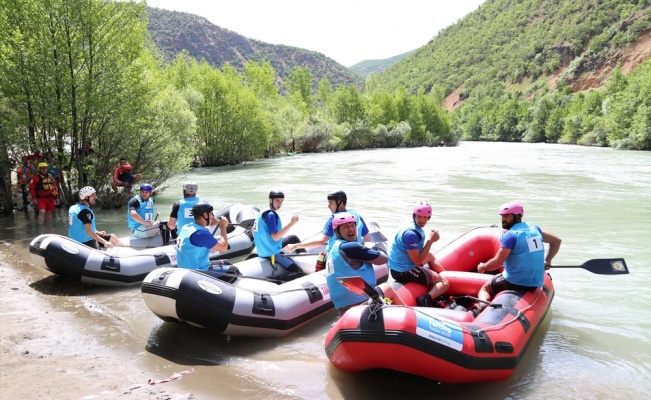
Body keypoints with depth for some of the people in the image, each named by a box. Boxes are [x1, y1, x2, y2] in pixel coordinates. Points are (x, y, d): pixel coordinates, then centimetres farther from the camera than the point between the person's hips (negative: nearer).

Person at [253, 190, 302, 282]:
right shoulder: (271, 215, -22)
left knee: (294, 238, 28)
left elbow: (253, 230, 17)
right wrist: (291, 223, -30)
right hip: (272, 253, -10)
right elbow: (275, 237, -29)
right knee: (299, 272, -15)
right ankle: (273, 279, -19)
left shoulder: (263, 212, 7)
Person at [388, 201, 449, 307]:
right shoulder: (411, 233, -26)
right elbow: (418, 261, -24)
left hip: (398, 266, 10)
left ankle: (445, 275, 40)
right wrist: (430, 241, -21)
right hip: (404, 272, -10)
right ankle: (427, 299, -25)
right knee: (444, 283, -4)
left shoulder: (414, 225, 3)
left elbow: (421, 254, 11)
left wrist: (431, 239, -3)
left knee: (430, 256, 33)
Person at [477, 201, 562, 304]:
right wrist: (547, 261, 22)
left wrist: (482, 267, 1)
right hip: (536, 283, 7)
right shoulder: (534, 228, 8)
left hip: (514, 283, -7)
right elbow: (556, 241, 19)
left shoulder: (510, 235, -14)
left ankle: (483, 306, -17)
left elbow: (497, 263, -17)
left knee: (484, 289, 12)